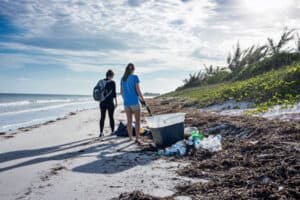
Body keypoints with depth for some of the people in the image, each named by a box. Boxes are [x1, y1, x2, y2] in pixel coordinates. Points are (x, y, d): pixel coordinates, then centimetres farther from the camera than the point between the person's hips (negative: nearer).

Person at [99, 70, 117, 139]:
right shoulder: (112, 82, -7)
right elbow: (114, 93, -9)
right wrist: (116, 102, -3)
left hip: (102, 102, 4)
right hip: (110, 102, -4)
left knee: (102, 117, 7)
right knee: (111, 117, 4)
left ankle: (101, 133, 7)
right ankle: (113, 132, 11)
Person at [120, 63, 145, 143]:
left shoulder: (123, 79, 8)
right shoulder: (135, 77, -8)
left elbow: (121, 92, 13)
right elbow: (138, 90, -11)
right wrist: (143, 99, 1)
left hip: (126, 102, 5)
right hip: (134, 101, -5)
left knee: (129, 120, 12)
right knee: (137, 120, -1)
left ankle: (130, 137, 20)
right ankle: (137, 138, -8)